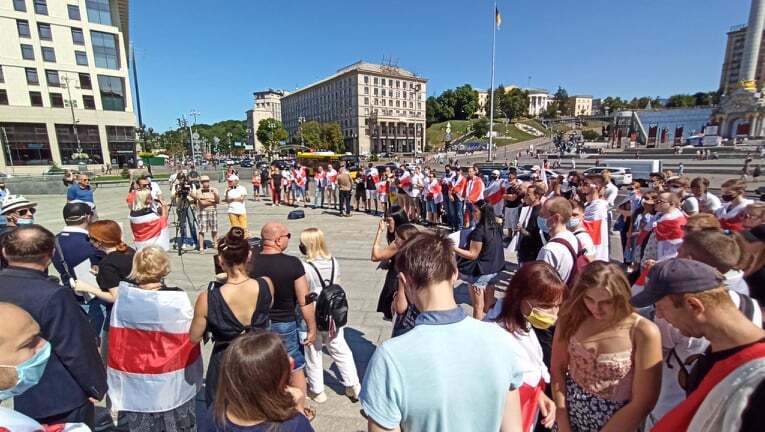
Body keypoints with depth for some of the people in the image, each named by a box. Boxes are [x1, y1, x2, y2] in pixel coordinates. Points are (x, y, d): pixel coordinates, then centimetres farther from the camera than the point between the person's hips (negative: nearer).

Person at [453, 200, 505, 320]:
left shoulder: (479, 231, -23)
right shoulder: (496, 227, 2)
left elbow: (473, 255, -19)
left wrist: (455, 248, -15)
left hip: (480, 272, -8)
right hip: (494, 269, 8)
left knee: (478, 307, 6)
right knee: (488, 305, 20)